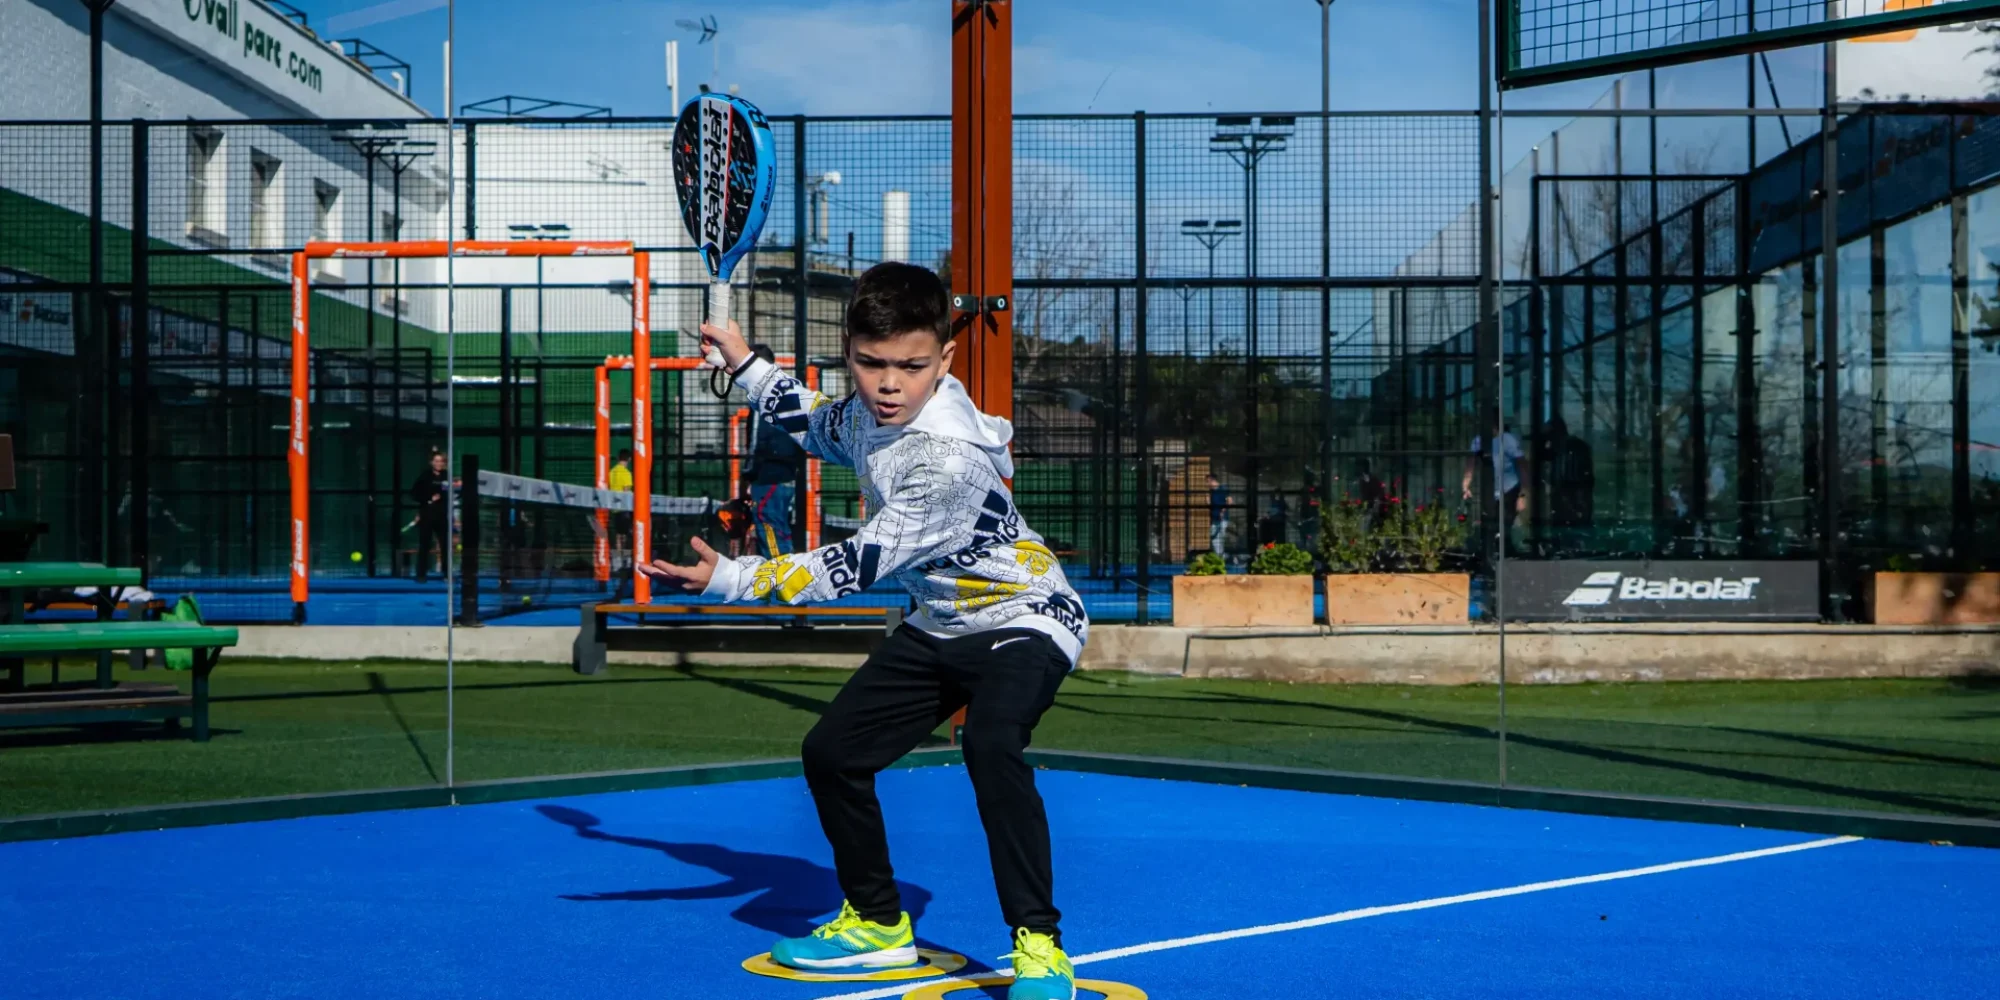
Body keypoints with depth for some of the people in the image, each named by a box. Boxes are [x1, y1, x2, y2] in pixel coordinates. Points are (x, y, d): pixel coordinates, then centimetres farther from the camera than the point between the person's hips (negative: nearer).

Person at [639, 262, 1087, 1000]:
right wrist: (748, 366, 23)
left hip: (1022, 619, -9)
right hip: (939, 623, 9)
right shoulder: (868, 413, -7)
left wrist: (728, 580, -31)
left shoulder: (948, 458, -33)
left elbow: (856, 567, -31)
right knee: (831, 752, 9)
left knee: (991, 746, -35)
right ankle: (878, 924, 28)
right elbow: (822, 429, 21)